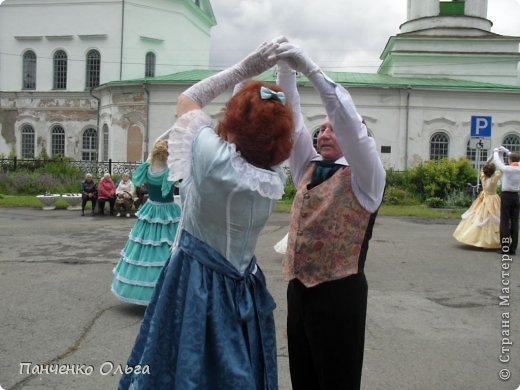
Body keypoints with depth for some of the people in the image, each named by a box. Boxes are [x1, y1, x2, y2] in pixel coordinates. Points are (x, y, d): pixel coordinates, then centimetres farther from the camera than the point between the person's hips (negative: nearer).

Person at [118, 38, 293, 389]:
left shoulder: (214, 157, -23)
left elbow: (187, 100, -6)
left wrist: (245, 68, -6)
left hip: (194, 283, -4)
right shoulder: (277, 179, -11)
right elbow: (280, 131, 12)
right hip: (244, 289, 4)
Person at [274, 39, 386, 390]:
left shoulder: (364, 178, -6)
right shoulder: (308, 169, 11)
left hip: (339, 292, -6)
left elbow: (350, 121, -20)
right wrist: (285, 68, -4)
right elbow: (292, 120, 6)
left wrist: (311, 68, -23)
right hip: (299, 288, 6)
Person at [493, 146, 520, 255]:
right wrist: (507, 152, 26)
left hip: (506, 196, -4)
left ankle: (505, 247, -3)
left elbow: (497, 162, 4)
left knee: (504, 221, -1)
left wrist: (496, 152, 21)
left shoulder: (506, 169, -11)